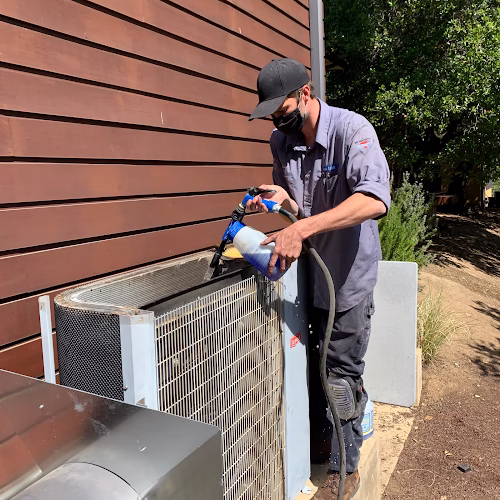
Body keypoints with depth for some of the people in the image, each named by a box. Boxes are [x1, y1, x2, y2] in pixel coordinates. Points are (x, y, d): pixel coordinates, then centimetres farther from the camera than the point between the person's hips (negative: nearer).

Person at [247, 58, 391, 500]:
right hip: (303, 271, 6)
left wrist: (302, 228, -42)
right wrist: (281, 198, -12)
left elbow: (374, 200, -35)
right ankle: (312, 436, 42)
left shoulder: (352, 129, -19)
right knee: (310, 361, 18)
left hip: (348, 276, -6)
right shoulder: (281, 141, 1)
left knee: (342, 373, 5)